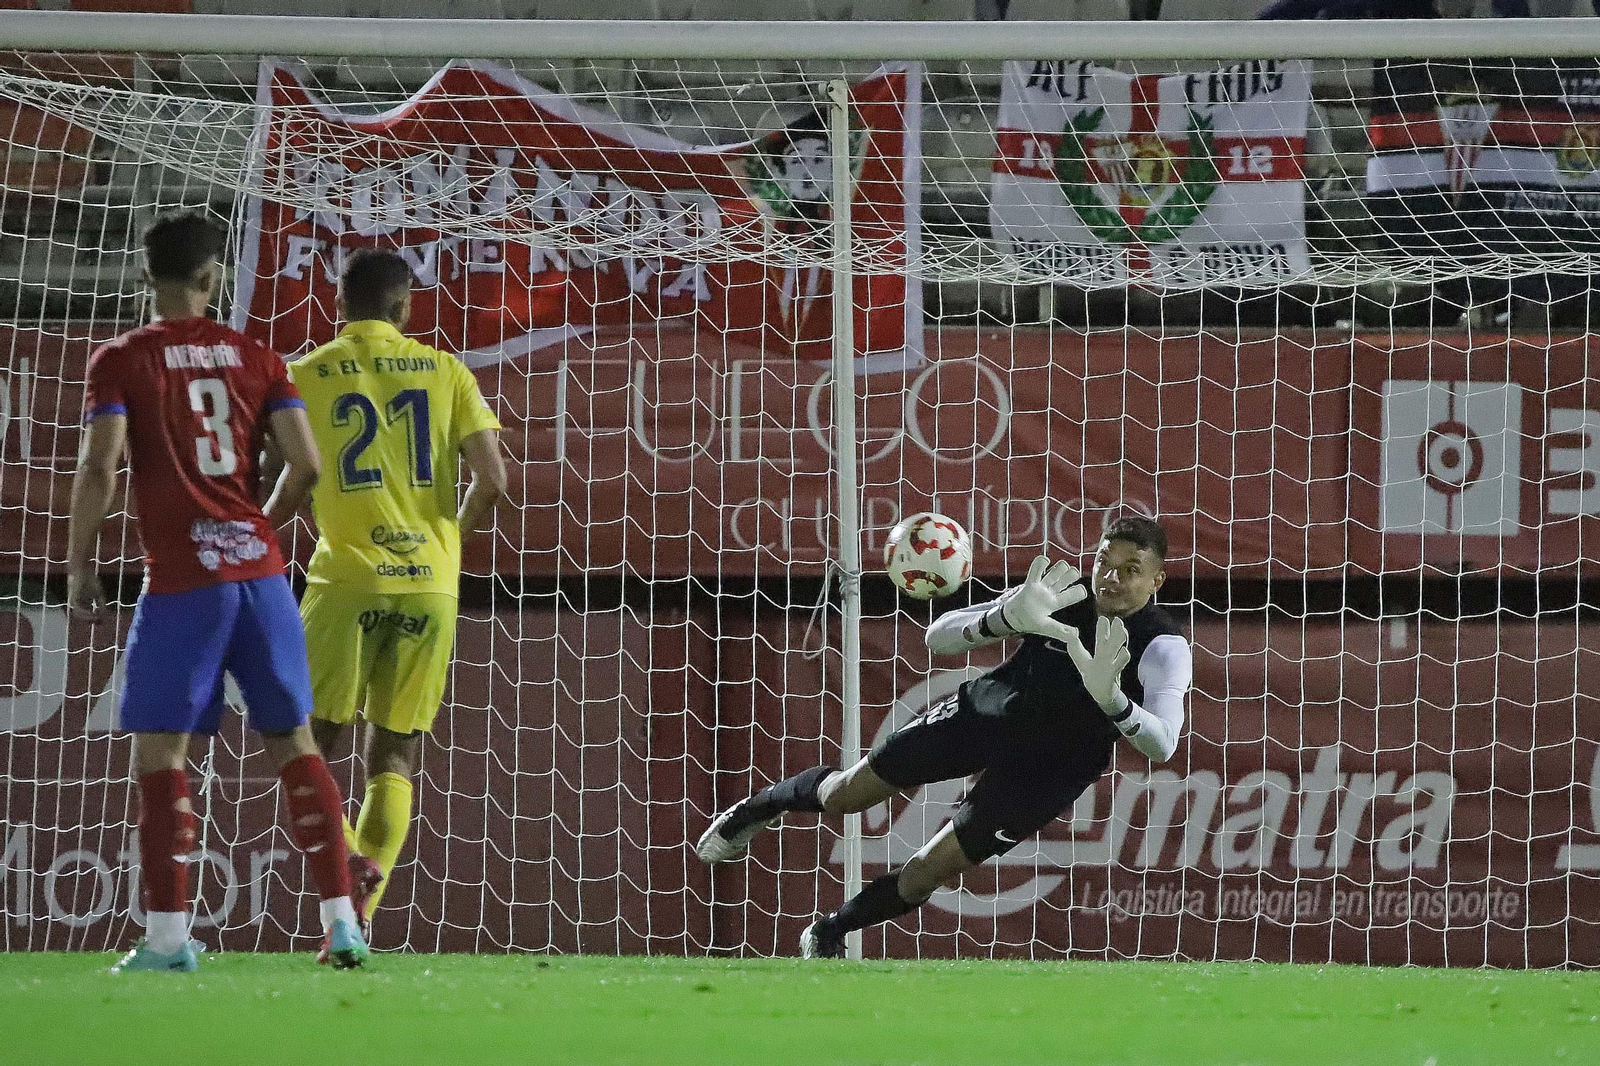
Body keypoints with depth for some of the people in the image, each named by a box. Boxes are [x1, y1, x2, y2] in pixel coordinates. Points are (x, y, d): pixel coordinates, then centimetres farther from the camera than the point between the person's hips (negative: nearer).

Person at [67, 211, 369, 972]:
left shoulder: (122, 362, -2)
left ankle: (166, 936, -7)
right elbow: (305, 466, 3)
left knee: (158, 753, 1)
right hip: (258, 567, 4)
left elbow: (100, 467, -12)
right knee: (293, 744, 10)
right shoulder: (255, 358, 8)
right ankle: (342, 918, 6)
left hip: (181, 581, -4)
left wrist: (79, 566, -2)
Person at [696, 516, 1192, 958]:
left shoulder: (1164, 646, -26)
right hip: (986, 710, 2)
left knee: (928, 870, -5)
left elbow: (1162, 744, -40)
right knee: (845, 794, 6)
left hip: (1047, 764, -2)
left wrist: (1110, 697, -59)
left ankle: (830, 932, 24)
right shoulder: (1060, 593, -18)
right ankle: (763, 806, 41)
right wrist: (1007, 618, -41)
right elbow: (938, 636, -20)